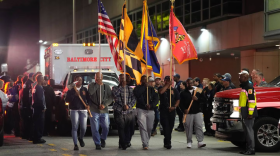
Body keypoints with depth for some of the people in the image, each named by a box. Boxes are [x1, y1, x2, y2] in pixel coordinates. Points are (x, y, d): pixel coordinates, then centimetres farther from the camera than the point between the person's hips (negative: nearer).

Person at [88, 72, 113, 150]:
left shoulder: (106, 86, 9)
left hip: (104, 110, 2)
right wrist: (97, 84, -11)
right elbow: (90, 92, -17)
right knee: (95, 129, -2)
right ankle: (97, 143, 8)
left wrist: (104, 104, -11)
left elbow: (110, 98, 3)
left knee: (106, 127, 0)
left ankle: (103, 139, 27)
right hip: (94, 111, -2)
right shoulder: (91, 85, 5)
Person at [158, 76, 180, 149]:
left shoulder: (174, 90, 10)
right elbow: (161, 92, -21)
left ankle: (166, 141, 25)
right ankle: (168, 143, -12)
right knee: (166, 126, -11)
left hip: (171, 111, 3)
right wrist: (167, 85, -15)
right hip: (163, 110, -3)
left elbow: (178, 100, 9)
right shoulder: (162, 88, 4)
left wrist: (174, 106, -8)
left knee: (170, 127, 9)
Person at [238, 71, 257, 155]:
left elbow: (252, 100, -19)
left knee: (249, 130, -10)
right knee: (247, 131, 11)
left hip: (248, 113, -10)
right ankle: (248, 149, 16)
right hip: (244, 113, 10)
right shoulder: (244, 87, 20)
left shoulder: (249, 87, -12)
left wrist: (250, 113, -24)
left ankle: (251, 149, -10)